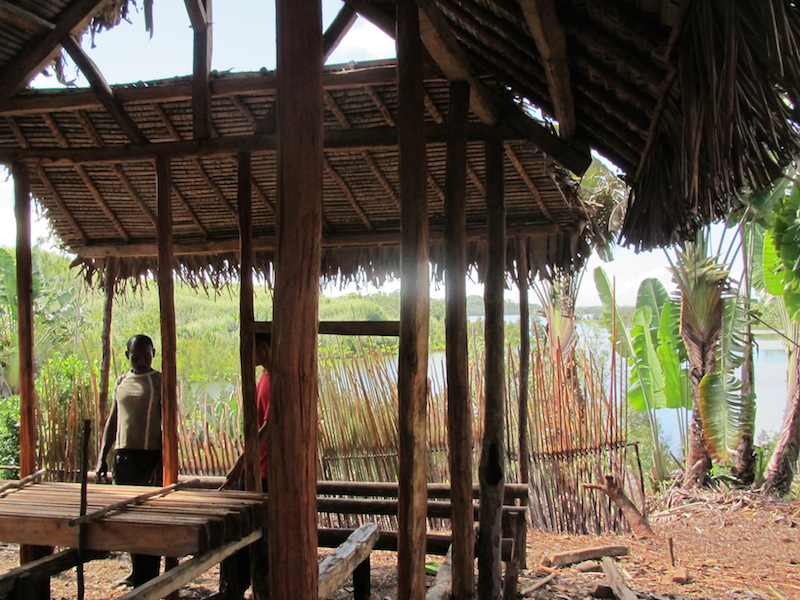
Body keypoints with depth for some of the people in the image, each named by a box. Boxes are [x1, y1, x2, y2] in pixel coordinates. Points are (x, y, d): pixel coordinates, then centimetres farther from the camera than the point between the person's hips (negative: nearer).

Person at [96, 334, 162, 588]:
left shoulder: (160, 382, -4)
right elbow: (112, 421, 17)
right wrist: (102, 457, 9)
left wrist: (162, 464, -16)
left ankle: (147, 579, 8)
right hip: (123, 456, 6)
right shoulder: (122, 382, 12)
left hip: (150, 457, -6)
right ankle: (136, 572, 26)